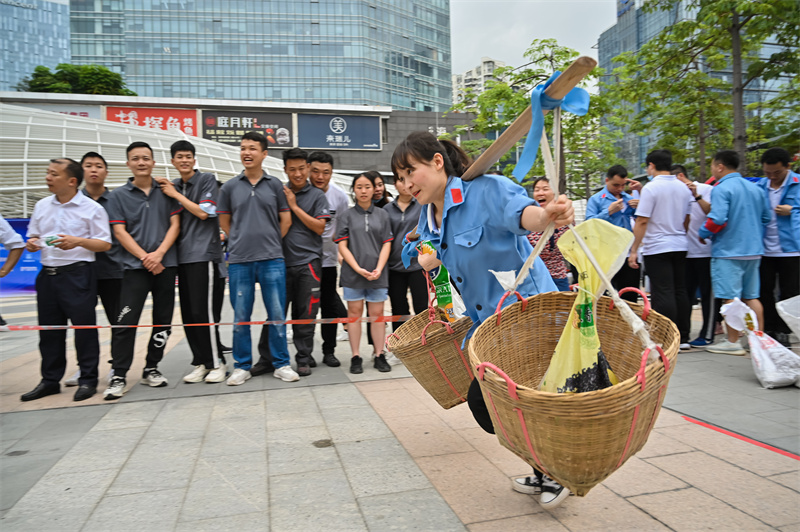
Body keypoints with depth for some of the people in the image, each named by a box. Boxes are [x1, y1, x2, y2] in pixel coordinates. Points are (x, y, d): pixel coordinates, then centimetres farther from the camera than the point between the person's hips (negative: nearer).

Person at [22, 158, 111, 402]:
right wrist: (32, 244, -4)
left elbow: (105, 244, -6)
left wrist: (78, 241, -21)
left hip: (78, 274, -5)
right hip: (47, 274, 6)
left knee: (84, 326, -1)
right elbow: (33, 237, 19)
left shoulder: (92, 208, -4)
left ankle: (88, 380, 10)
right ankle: (50, 380, 24)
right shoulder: (42, 206, 12)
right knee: (49, 328, 12)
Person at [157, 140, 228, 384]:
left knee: (203, 312, -9)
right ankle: (201, 362, 15)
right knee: (188, 314, 6)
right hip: (182, 256, 6)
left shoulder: (207, 180, 1)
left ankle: (217, 363, 1)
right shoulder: (171, 187, 18)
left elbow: (203, 212, -9)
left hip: (204, 254, -6)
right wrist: (167, 194, 7)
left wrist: (175, 194, -4)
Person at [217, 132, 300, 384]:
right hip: (239, 260, 1)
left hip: (272, 259, 0)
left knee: (277, 315, 2)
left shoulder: (274, 185, 6)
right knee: (241, 316, 6)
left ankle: (281, 364, 14)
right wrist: (242, 241, 9)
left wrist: (269, 242, 8)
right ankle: (242, 366, 19)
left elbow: (286, 220, 9)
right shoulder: (229, 187, 7)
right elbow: (224, 221, 14)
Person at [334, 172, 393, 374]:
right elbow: (342, 246, -1)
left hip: (377, 273, 1)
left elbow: (387, 244, 6)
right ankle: (355, 357, 11)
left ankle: (379, 355, 13)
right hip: (352, 273, -1)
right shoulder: (347, 215, 5)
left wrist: (378, 269, -8)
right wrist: (359, 269, -11)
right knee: (354, 312, 4)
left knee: (377, 313, 5)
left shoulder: (382, 214, 10)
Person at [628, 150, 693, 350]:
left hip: (657, 248, -7)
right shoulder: (684, 188, 10)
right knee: (680, 291, 11)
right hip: (680, 246, 7)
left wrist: (634, 250, -11)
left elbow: (642, 222, -14)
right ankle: (683, 338, 17)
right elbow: (687, 220, 17)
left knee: (663, 294, -5)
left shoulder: (651, 188, -11)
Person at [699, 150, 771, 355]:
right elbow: (766, 217, 15)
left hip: (728, 251, -7)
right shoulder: (755, 188, 12)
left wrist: (703, 233, -6)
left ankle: (732, 342, 4)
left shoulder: (721, 189, -13)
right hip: (753, 251, 8)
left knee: (731, 298, -2)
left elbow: (717, 219, -23)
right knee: (752, 297, 14)